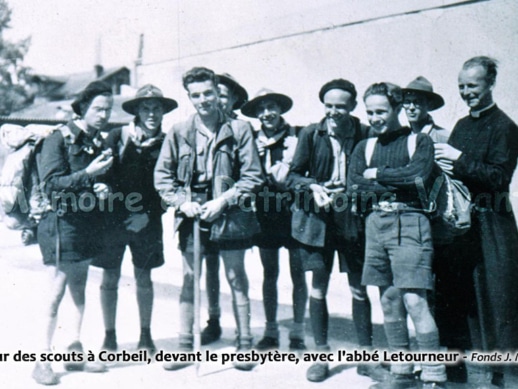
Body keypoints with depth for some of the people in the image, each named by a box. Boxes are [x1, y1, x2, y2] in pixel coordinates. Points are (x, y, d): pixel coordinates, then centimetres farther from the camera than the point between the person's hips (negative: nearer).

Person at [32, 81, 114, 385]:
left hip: (88, 223, 7)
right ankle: (43, 360, 6)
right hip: (62, 221, -6)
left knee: (79, 289, 12)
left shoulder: (99, 142, 11)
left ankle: (76, 353, 21)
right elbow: (52, 184, -15)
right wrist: (88, 175, -24)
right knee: (57, 292, -4)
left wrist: (102, 187, 0)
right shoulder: (59, 139, -8)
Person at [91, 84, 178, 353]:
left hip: (148, 221, 1)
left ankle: (145, 334, 22)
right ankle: (109, 335, 17)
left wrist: (149, 214, -8)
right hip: (114, 217, -1)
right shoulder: (117, 137, -2)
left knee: (144, 277, 10)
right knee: (110, 278, 4)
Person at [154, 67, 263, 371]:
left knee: (236, 278, 6)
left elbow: (253, 177, -3)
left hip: (229, 216, -2)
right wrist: (182, 202, -7)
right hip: (191, 215, 2)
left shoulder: (239, 129, -2)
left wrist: (223, 201, -12)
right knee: (190, 279, 9)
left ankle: (245, 343, 18)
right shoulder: (179, 132, 3)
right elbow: (162, 175, 7)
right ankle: (185, 344, 19)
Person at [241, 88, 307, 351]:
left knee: (297, 273, 3)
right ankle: (271, 331, 21)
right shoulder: (253, 141, 7)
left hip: (292, 213, -3)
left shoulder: (296, 137, -2)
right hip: (265, 214, 3)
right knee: (269, 273, 10)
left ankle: (297, 332, 15)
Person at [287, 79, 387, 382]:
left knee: (359, 288, 6)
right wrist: (314, 186, -15)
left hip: (353, 218, -1)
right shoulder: (311, 134, 1)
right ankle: (321, 356, 20)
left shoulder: (365, 134, -3)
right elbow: (293, 175, 4)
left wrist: (348, 193, -15)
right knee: (318, 287, 6)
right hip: (317, 218, 1)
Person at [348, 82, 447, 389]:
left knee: (414, 300, -12)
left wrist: (378, 175, -5)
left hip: (409, 223, -5)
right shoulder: (364, 147, 16)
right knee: (389, 300, 9)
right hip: (376, 224, 5)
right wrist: (396, 184, -6)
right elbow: (354, 188, 4)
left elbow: (420, 174, -14)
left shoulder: (420, 141, 4)